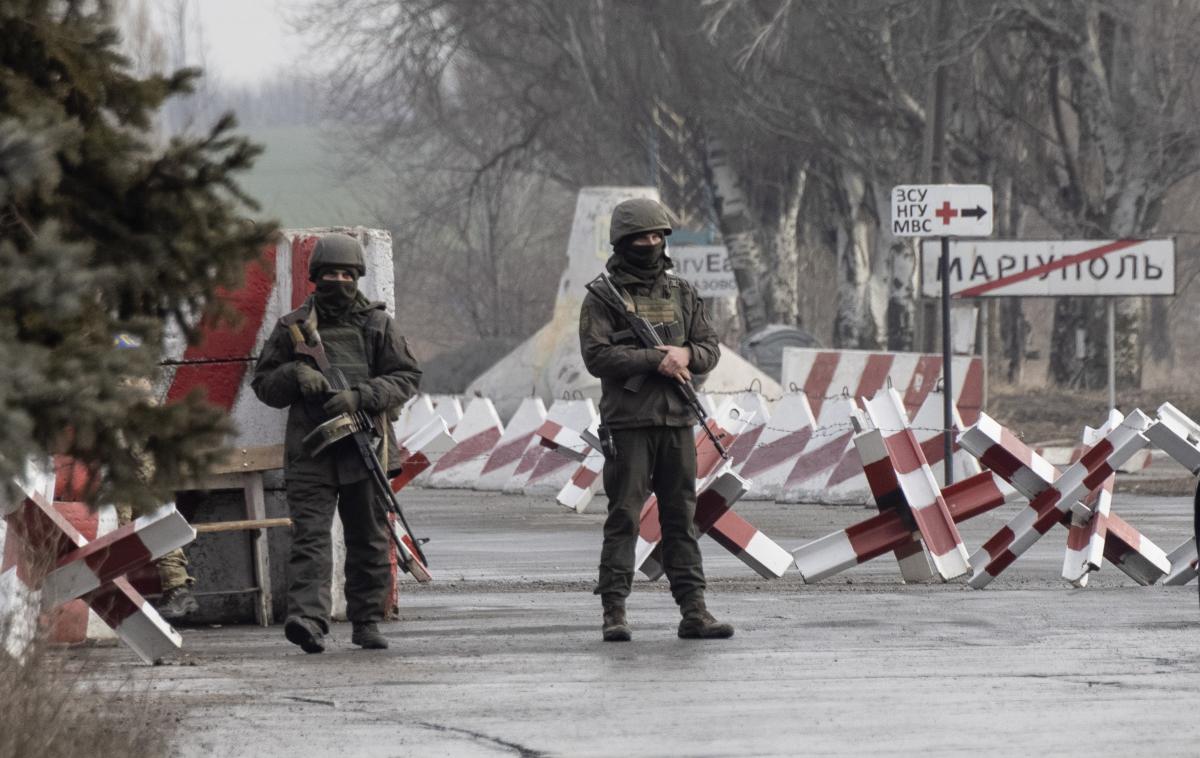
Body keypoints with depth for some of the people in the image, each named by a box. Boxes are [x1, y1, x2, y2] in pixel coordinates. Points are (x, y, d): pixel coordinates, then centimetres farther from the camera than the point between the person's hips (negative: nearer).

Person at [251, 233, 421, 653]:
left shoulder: (378, 324, 8)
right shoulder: (292, 327, 10)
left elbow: (406, 377, 3)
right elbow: (264, 384, 12)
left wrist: (359, 396, -12)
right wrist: (295, 375, -9)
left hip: (364, 449, 1)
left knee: (368, 540, 8)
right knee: (310, 535, -14)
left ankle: (367, 621, 18)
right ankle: (307, 618, -27)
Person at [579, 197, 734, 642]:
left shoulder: (681, 292, 14)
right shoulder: (604, 296, -1)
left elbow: (711, 349, 13)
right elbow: (596, 356, -11)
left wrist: (686, 355, -10)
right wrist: (654, 360, -18)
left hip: (678, 421, 5)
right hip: (628, 422, -5)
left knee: (682, 517, 6)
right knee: (623, 517, -5)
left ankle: (693, 610, 6)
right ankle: (614, 612, -3)